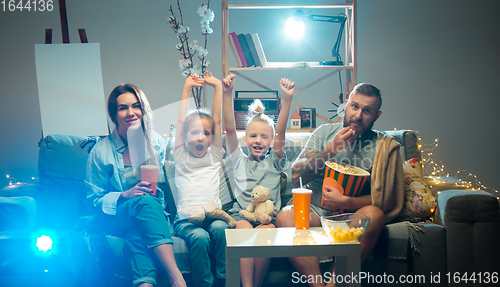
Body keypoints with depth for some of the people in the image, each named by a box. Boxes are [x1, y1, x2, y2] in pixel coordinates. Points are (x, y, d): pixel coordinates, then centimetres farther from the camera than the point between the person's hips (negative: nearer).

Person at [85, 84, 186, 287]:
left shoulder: (157, 143, 6)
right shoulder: (101, 151, -3)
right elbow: (92, 202, -1)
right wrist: (126, 195, -17)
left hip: (151, 215, 2)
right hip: (112, 219, -2)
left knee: (138, 232, -37)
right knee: (146, 201, -36)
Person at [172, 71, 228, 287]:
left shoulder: (214, 155, 17)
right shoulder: (181, 157, 13)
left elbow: (218, 120, 11)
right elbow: (180, 121, 7)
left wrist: (217, 86, 11)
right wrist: (187, 87, 7)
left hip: (213, 214, 2)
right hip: (186, 219, -1)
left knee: (220, 228, -31)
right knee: (199, 236, -31)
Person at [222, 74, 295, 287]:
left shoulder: (274, 162, 16)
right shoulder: (239, 161, 17)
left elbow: (280, 132, 1)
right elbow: (230, 129, 4)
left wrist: (287, 99, -13)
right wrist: (227, 94, -8)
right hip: (240, 214, 0)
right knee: (245, 230, -32)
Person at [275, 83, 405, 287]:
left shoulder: (383, 146, 4)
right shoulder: (325, 132, 10)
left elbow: (384, 200, -4)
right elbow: (296, 175, 2)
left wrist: (345, 202, -20)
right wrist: (331, 149, -9)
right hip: (315, 213, 1)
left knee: (373, 214, -33)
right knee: (285, 216, -29)